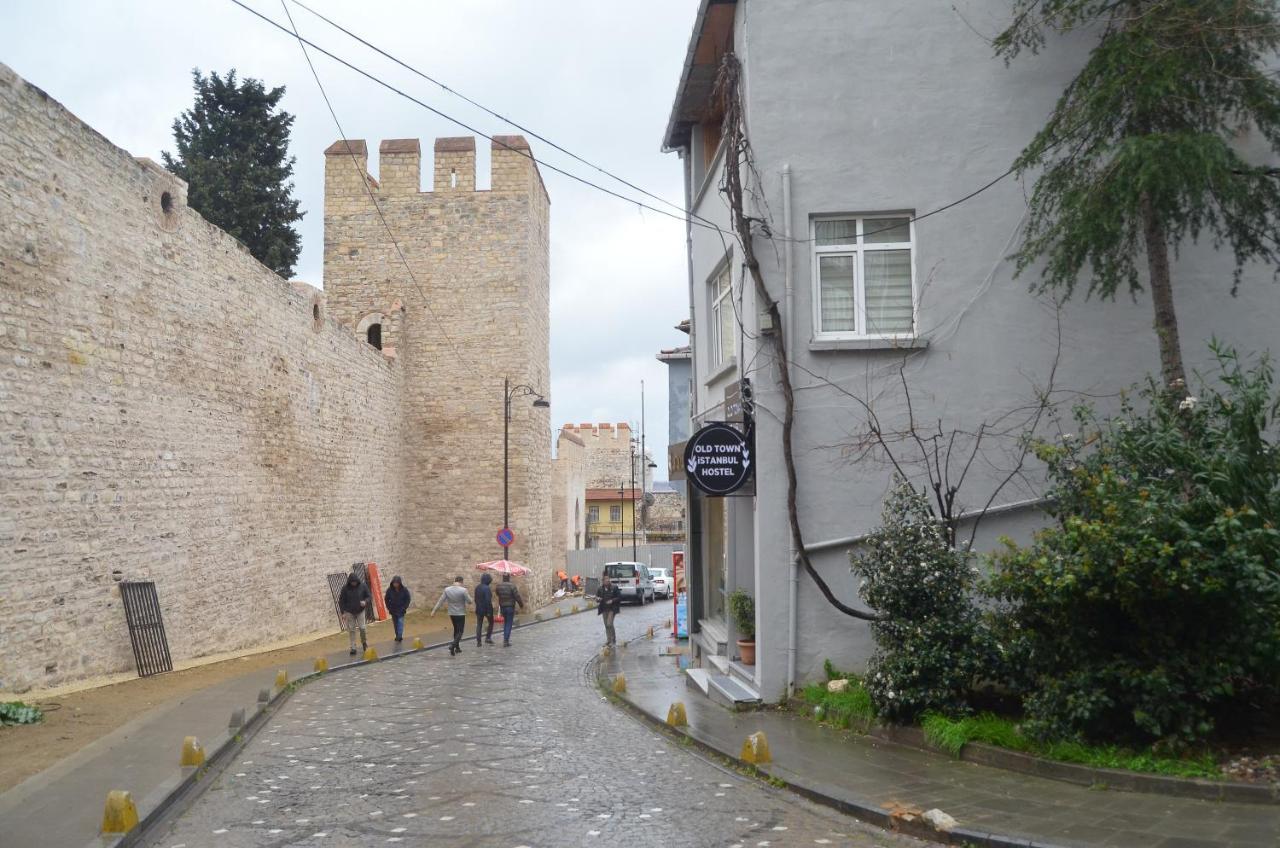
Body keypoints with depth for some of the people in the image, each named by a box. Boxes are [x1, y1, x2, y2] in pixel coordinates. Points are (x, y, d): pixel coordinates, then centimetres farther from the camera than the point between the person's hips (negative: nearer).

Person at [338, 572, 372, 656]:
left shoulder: (363, 586, -6)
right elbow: (341, 601, 0)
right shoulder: (345, 588, -7)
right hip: (350, 612, 0)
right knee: (351, 630, 2)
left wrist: (365, 601, -20)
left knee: (362, 628, -6)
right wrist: (343, 612, -5)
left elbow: (369, 596, 2)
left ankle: (364, 642, 23)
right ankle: (353, 648, 8)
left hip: (360, 611, 0)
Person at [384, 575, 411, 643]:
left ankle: (400, 636, -17)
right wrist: (389, 608, -2)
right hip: (393, 610, 2)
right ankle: (397, 636, 21)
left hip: (401, 610, -2)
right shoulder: (389, 590, -9)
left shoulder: (404, 590, -12)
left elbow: (408, 599, -3)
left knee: (400, 622, -13)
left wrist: (404, 608, -9)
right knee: (395, 623, 10)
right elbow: (386, 599, 3)